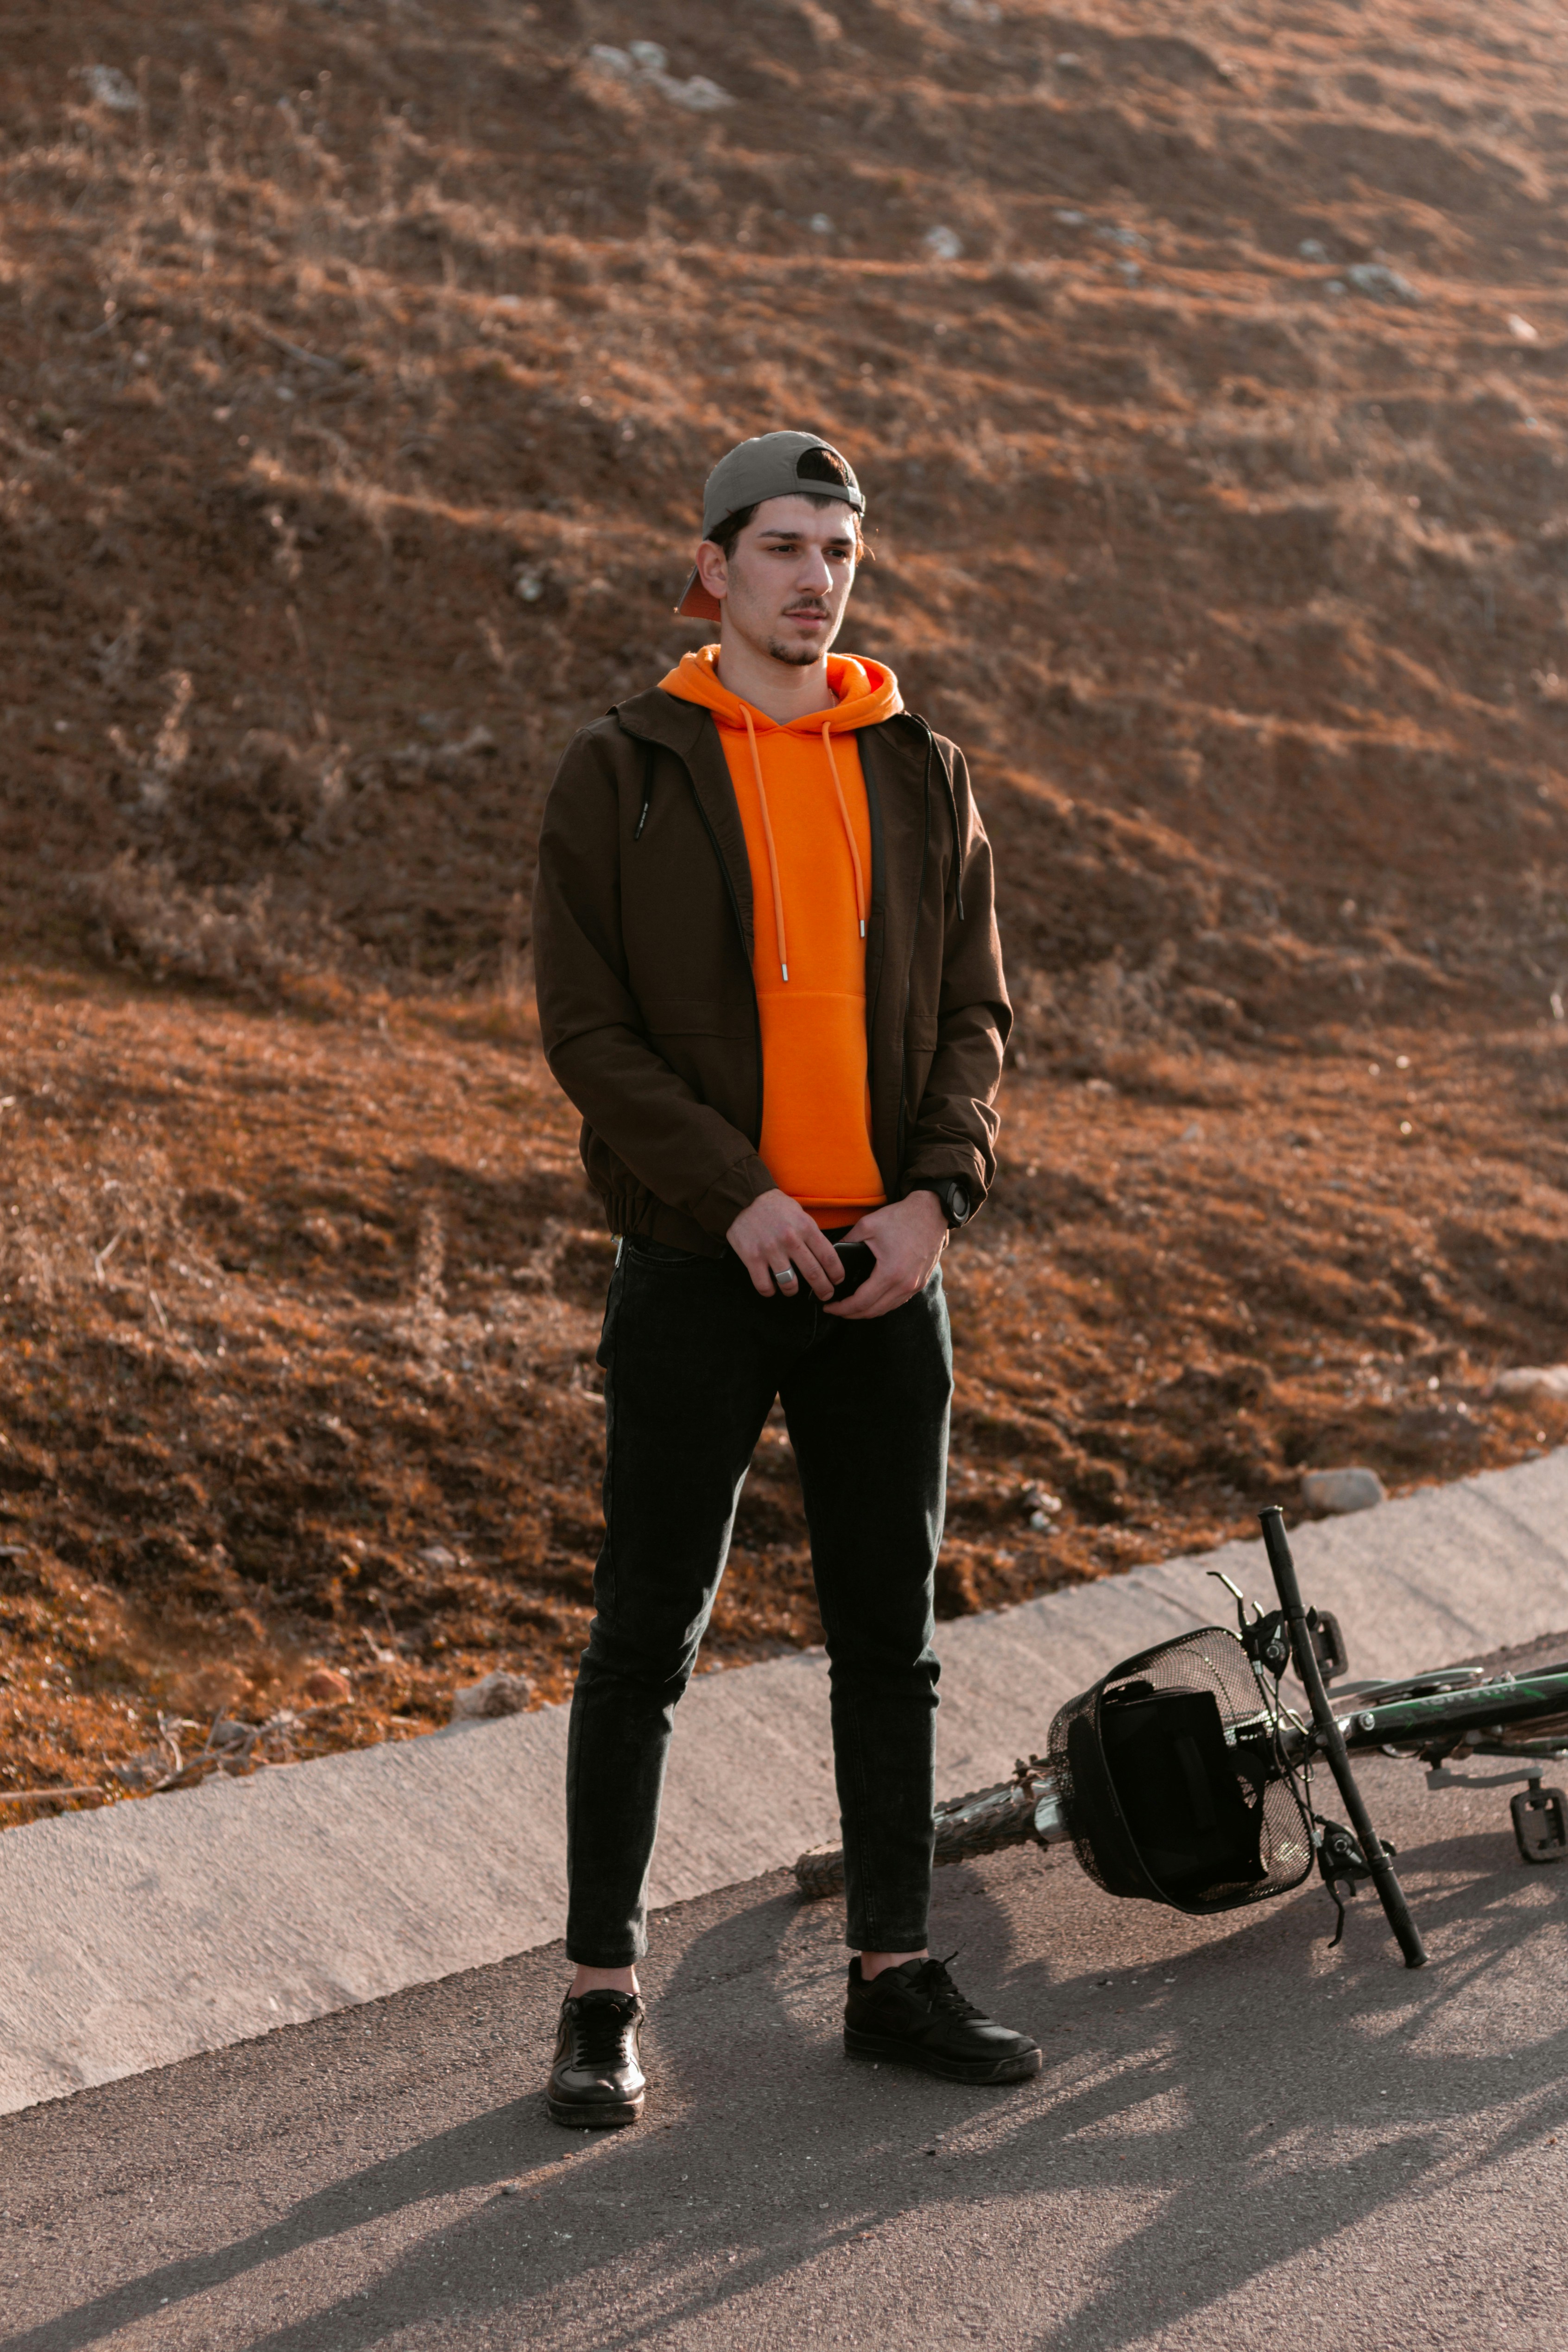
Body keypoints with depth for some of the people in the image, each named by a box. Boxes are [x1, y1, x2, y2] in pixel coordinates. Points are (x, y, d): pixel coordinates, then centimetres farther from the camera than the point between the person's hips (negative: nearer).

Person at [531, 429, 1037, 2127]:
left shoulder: (920, 775, 9)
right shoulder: (621, 774, -2)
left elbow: (973, 1007, 8)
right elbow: (584, 1022, -7)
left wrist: (938, 1192, -8)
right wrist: (734, 1193, -16)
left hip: (884, 1266, 4)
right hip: (700, 1266, -3)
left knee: (890, 1629, 9)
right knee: (648, 1632, 1)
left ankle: (895, 1973, 19)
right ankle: (601, 1996, 9)